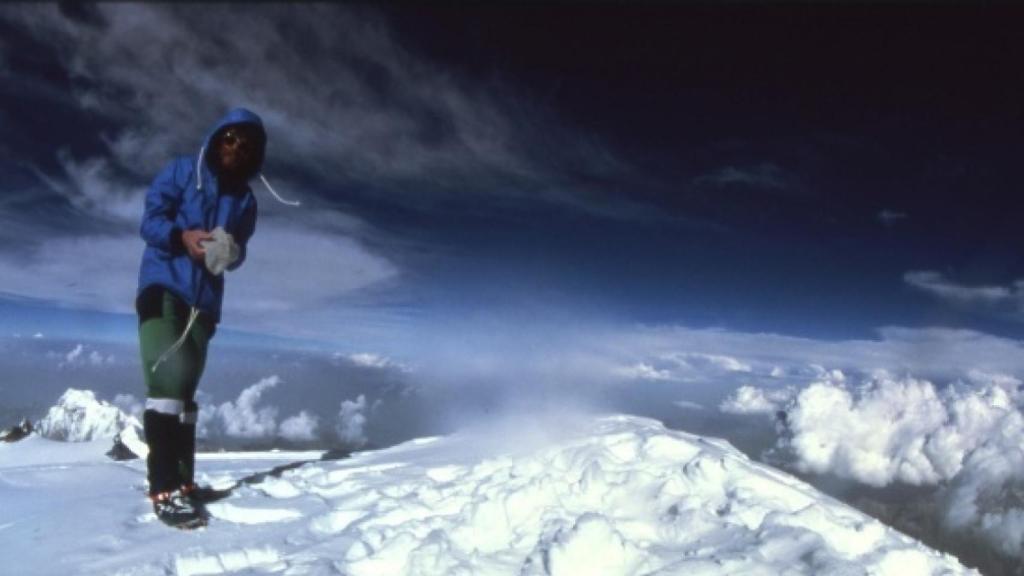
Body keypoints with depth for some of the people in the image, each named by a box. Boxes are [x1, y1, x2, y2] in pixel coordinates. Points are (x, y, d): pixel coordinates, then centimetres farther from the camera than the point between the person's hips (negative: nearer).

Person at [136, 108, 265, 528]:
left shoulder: (245, 200, 14)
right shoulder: (181, 171, 2)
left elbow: (238, 253, 10)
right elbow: (149, 220, -4)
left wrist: (230, 253, -13)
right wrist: (181, 236, -23)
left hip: (204, 300, 5)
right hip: (163, 286, -5)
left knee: (184, 387, 8)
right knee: (168, 378, -18)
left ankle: (183, 481, 12)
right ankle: (164, 488, -18)